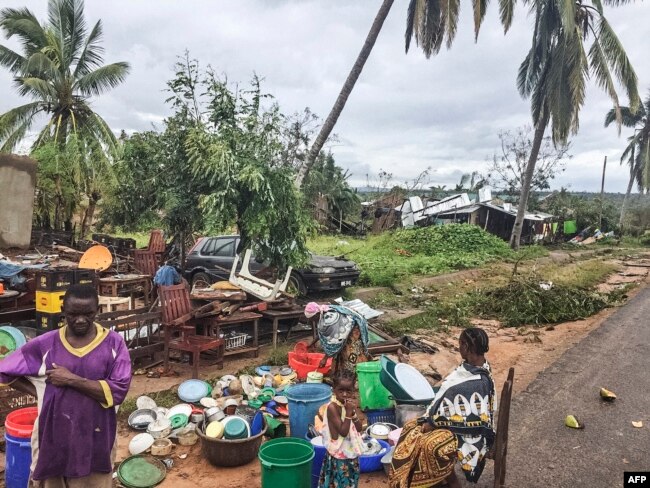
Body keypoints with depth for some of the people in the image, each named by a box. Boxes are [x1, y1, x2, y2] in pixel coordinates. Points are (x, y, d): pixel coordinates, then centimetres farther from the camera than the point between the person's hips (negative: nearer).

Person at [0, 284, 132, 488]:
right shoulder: (45, 344, -6)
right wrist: (43, 394, -1)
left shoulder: (113, 343, -10)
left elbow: (118, 391, -16)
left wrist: (72, 380, -20)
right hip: (54, 436, 1)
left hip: (95, 439, -1)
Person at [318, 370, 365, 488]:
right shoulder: (332, 407, -23)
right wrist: (348, 412, -27)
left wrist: (353, 413, -16)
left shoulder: (350, 404, -2)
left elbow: (359, 428, 0)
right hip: (339, 454, -7)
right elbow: (343, 431, -24)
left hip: (351, 452, 7)